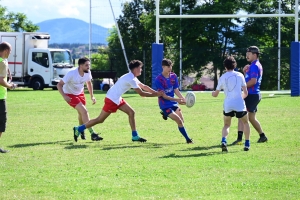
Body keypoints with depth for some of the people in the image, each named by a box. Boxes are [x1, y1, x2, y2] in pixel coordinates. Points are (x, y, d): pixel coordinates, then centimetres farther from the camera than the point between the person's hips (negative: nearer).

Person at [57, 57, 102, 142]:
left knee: (81, 113, 15)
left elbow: (89, 83, 10)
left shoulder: (88, 73, -13)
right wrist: (64, 96, -39)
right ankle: (92, 134, -19)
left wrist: (92, 96, 8)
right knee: (84, 111, -19)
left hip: (80, 93, 7)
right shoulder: (71, 74, -31)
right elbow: (59, 85, -27)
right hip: (70, 95, -7)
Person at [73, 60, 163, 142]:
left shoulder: (132, 77, 11)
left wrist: (156, 92, 10)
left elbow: (143, 86, 18)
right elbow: (141, 93, -19)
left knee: (131, 112, 3)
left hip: (117, 99, 10)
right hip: (111, 100, -10)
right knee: (100, 119, -3)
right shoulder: (131, 79, -21)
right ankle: (79, 129, 6)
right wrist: (155, 94, -11)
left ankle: (135, 136, 6)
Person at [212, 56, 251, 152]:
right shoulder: (239, 75, 6)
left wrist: (213, 93, 40)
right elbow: (245, 93, 7)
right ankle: (247, 144, 15)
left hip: (227, 104, 1)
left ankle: (224, 141, -9)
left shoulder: (222, 77, 8)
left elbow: (215, 94, 16)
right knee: (245, 123, 22)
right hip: (239, 103, -1)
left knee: (226, 125, 19)